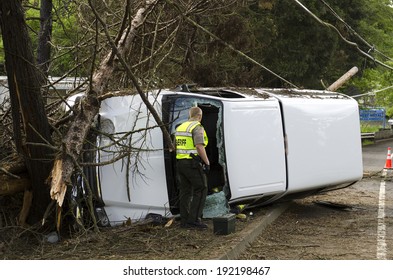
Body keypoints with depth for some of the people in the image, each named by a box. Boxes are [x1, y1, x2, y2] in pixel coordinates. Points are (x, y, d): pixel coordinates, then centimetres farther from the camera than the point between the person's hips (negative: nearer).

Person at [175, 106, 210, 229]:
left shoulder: (180, 127, 16)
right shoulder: (197, 128, -10)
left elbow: (175, 146, 21)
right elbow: (199, 147, -20)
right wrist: (207, 162, -15)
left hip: (180, 163, 8)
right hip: (193, 163, -8)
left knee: (185, 191, 12)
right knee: (200, 190, -1)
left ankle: (184, 220, 14)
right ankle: (194, 219, -5)